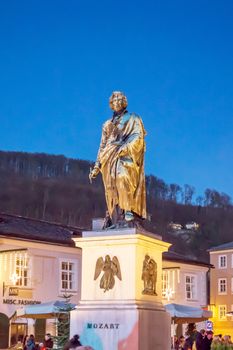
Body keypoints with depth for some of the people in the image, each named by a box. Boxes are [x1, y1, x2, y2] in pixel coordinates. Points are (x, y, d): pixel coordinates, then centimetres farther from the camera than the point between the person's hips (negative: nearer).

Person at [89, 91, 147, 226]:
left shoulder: (133, 119, 15)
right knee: (112, 190, -9)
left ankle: (130, 211, -36)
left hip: (127, 157, -4)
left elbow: (138, 137, -1)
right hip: (110, 159, 5)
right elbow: (102, 146, 26)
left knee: (123, 178, -32)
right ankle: (117, 221, -15)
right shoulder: (108, 124, 28)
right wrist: (97, 166, 16)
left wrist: (125, 148, -18)